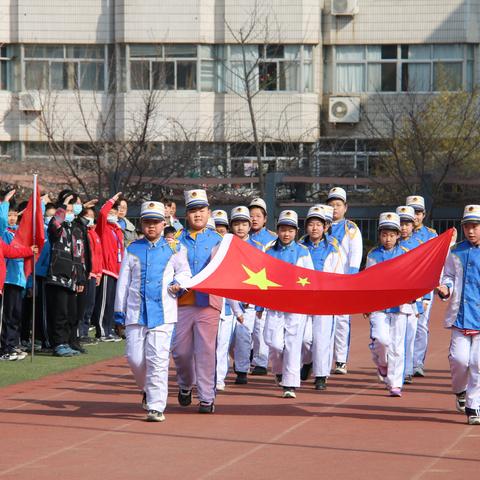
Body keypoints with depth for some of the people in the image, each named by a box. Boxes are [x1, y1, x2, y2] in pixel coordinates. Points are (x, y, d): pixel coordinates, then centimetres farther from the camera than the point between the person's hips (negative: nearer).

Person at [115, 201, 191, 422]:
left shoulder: (174, 248, 7)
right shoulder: (132, 250, 11)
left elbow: (184, 271, 16)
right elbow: (123, 282, 13)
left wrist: (178, 283, -7)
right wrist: (119, 312, 11)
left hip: (163, 312, -2)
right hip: (136, 312, 2)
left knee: (158, 358, -10)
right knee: (135, 358, -1)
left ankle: (156, 406, -8)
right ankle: (147, 389, 29)